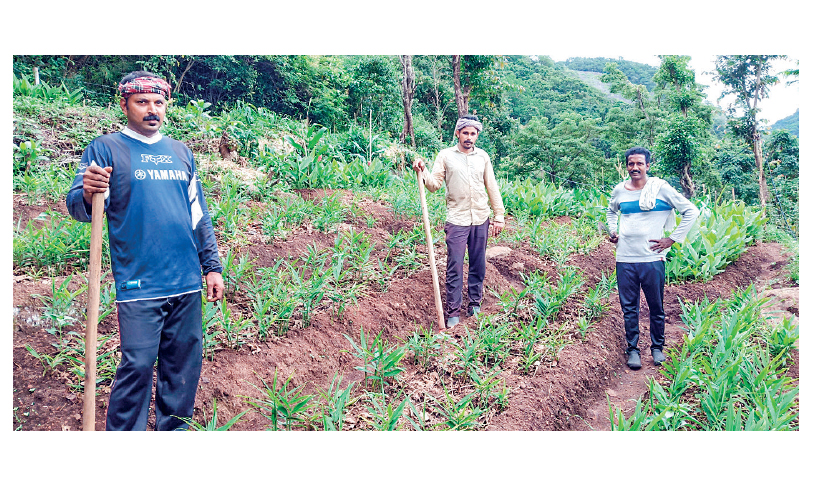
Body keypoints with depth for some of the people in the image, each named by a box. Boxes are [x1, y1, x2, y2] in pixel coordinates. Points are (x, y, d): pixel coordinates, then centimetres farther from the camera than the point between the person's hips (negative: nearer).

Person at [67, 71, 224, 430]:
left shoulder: (181, 152, 15)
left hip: (187, 282, 5)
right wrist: (88, 194, -29)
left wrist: (212, 266, 14)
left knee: (184, 364, 11)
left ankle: (173, 430, 27)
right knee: (137, 366, -4)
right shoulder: (105, 149, 1)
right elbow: (77, 208, -6)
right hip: (139, 286, -5)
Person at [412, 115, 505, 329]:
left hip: (481, 219, 3)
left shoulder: (483, 157, 10)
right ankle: (453, 312, 3)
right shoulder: (446, 155, 3)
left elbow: (492, 188, 12)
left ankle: (475, 303, 24)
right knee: (454, 267, -4)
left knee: (478, 265, 9)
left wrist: (499, 216, 9)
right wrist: (423, 172, -20)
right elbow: (434, 184, -1)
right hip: (457, 220, -3)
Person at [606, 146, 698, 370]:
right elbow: (611, 211, 30)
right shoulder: (619, 190, 8)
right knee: (629, 308, 7)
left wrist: (672, 239, -2)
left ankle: (657, 348, 25)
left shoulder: (661, 188, -2)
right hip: (625, 259, 2)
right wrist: (612, 230, 13)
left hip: (652, 259, -2)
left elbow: (691, 211, 2)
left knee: (656, 307, 7)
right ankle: (632, 349, 20)